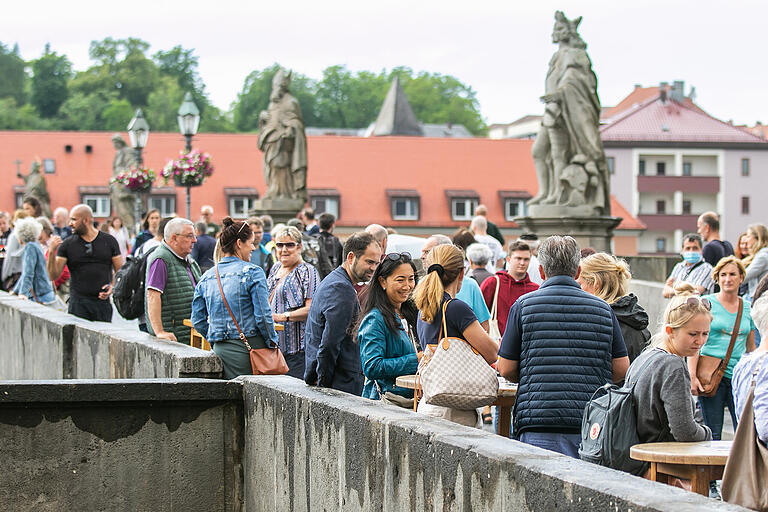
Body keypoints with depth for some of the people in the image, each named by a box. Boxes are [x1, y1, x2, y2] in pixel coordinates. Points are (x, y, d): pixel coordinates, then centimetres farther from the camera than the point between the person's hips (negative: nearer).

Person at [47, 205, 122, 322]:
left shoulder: (109, 241, 7)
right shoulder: (67, 245, 5)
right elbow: (54, 276, 1)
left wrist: (113, 286, -10)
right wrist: (51, 252, -13)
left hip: (103, 302, 1)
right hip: (78, 303, -1)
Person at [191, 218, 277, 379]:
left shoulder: (206, 277, 10)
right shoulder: (252, 272, -6)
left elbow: (197, 320, 13)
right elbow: (262, 316, -9)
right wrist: (272, 342, 4)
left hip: (219, 350, 5)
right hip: (249, 346, -5)